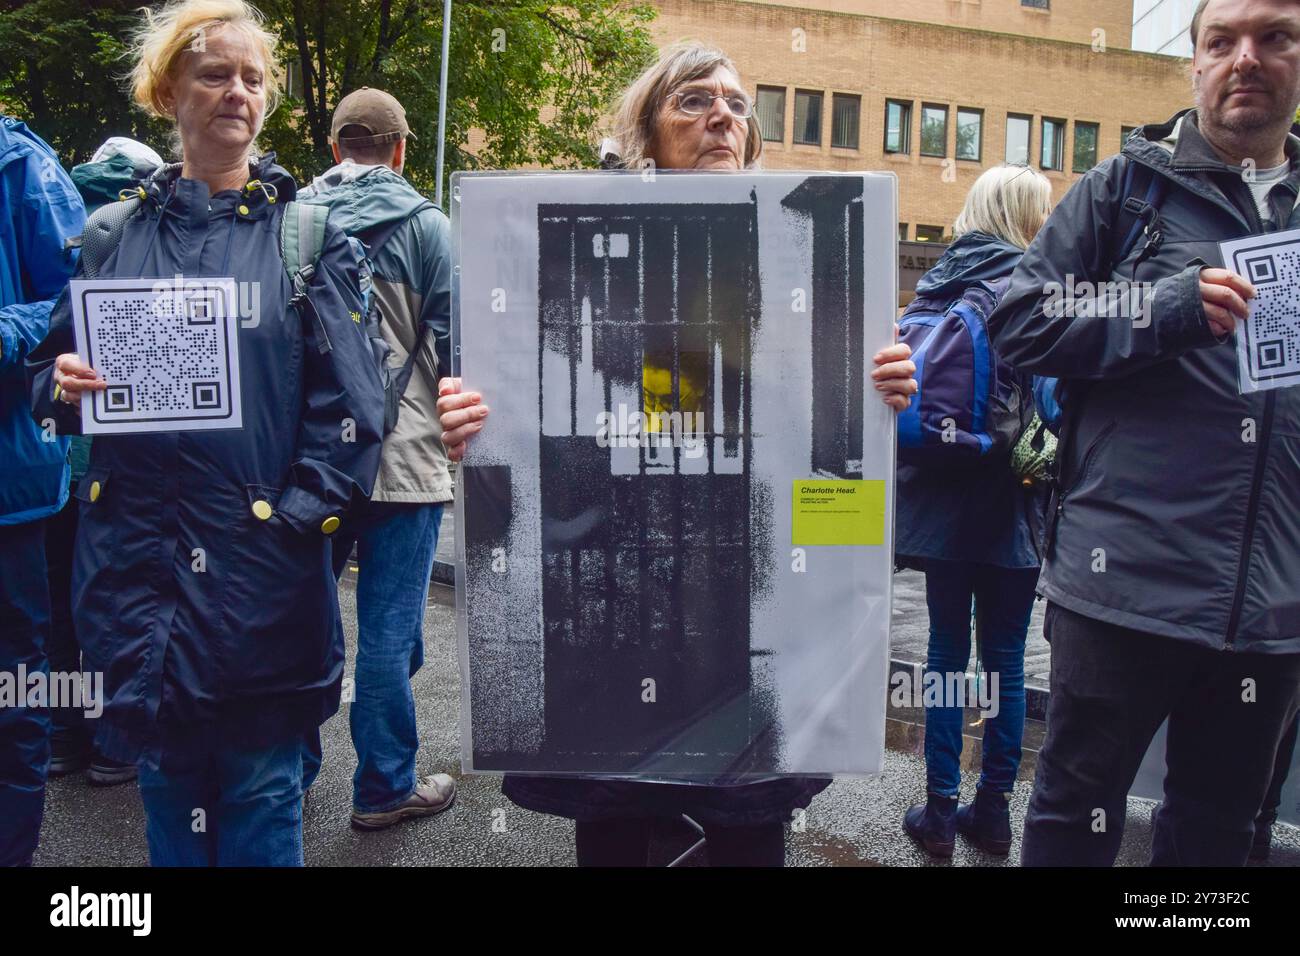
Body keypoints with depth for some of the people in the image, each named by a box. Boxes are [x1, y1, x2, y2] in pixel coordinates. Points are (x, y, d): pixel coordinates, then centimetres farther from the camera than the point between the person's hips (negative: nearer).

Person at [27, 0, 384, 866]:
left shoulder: (308, 233, 1)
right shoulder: (115, 234, 10)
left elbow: (350, 402, -5)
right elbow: (48, 373, 14)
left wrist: (302, 516, -14)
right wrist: (64, 385, -9)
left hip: (262, 571, -3)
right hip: (137, 562, 3)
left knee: (261, 792, 8)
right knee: (167, 787, 15)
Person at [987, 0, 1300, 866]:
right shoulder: (1126, 189, 3)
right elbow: (1019, 324, -5)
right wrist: (1169, 308, -16)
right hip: (1128, 582, -4)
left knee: (1220, 827, 19)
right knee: (1077, 813, 10)